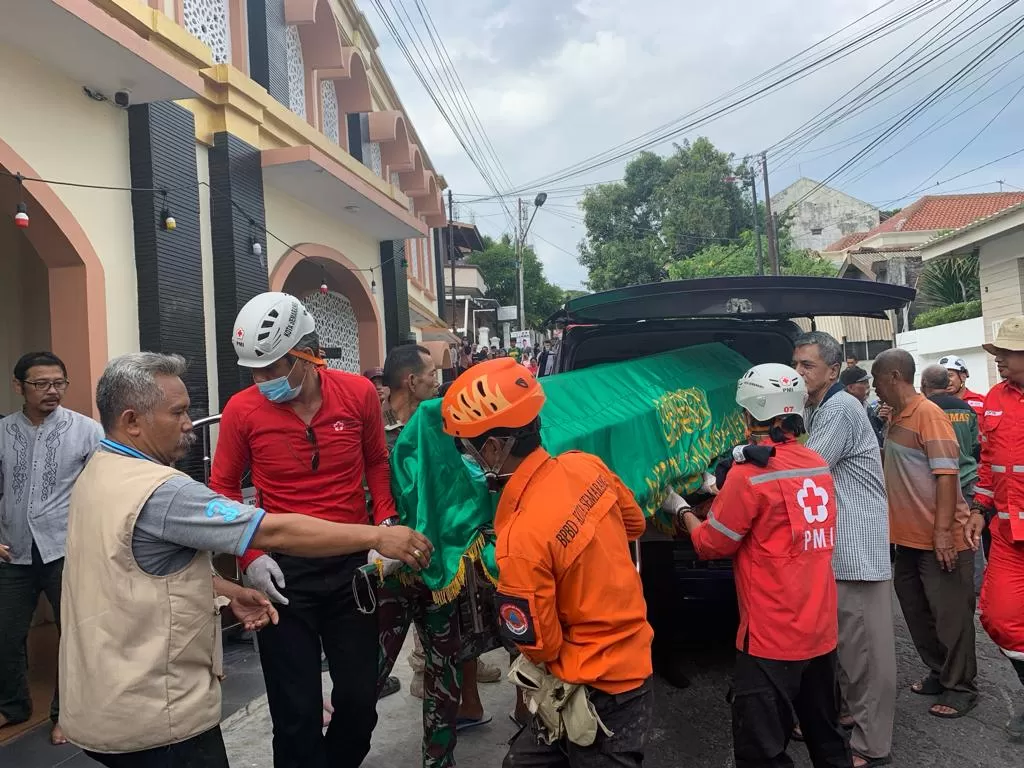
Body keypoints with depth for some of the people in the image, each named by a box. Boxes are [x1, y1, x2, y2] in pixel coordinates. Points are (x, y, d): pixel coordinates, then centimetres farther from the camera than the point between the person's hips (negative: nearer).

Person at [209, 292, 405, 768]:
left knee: (360, 698, 16)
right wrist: (250, 556, -9)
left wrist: (385, 528, -3)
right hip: (283, 571, -2)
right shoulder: (242, 410, -11)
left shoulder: (358, 393, -7)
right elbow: (223, 488, 2)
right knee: (297, 710, 9)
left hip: (353, 564, 2)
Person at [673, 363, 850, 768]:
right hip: (821, 629, 8)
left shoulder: (749, 474, -18)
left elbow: (711, 544, -8)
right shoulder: (818, 465, 3)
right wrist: (723, 495, 22)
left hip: (772, 637, -7)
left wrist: (683, 511, 10)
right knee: (825, 733, 23)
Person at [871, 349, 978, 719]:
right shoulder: (895, 418, 10)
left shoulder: (928, 414, -16)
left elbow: (946, 474, -21)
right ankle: (939, 673, 33)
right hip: (908, 536, 9)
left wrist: (942, 531, -24)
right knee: (917, 611, 17)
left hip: (939, 538, -9)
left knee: (950, 615, 4)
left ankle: (960, 687, 18)